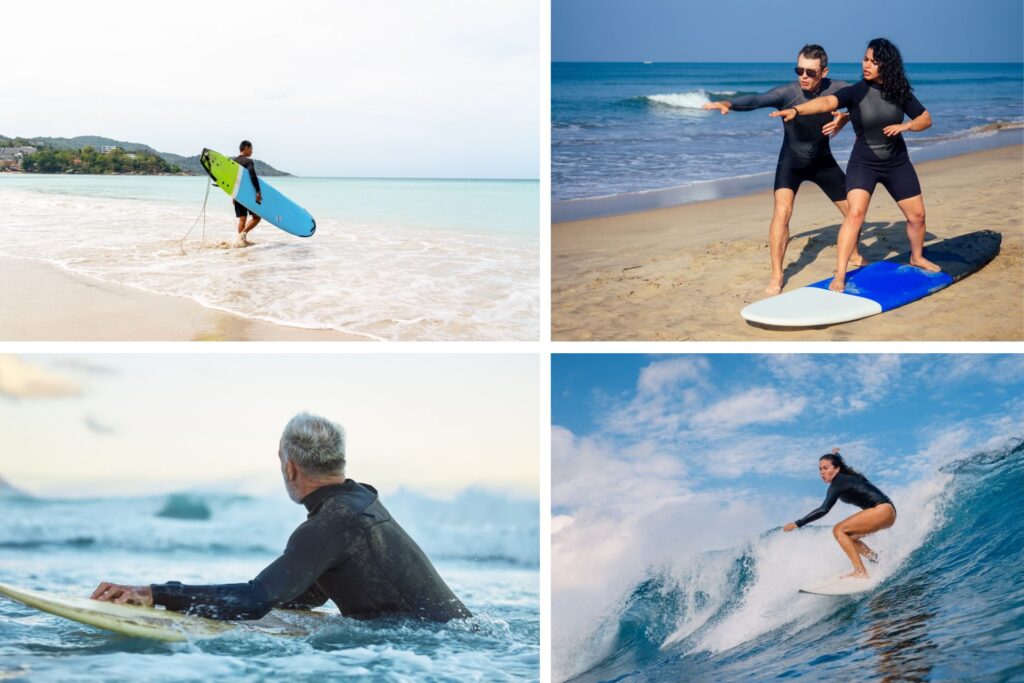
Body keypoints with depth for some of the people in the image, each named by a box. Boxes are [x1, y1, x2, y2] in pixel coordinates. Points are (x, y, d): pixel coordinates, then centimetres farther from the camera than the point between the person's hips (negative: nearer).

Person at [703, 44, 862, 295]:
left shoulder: (835, 88, -20)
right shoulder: (786, 93, -29)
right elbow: (755, 100, -46)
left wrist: (844, 118, -25)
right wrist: (728, 103, -66)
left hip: (823, 160, 4)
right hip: (791, 161, -4)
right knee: (782, 211, -25)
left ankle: (854, 255, 40)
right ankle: (776, 275, -14)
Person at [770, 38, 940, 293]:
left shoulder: (899, 91, -6)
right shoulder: (856, 92, -15)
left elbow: (926, 119, 2)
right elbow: (827, 102, -33)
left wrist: (905, 126, -19)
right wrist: (796, 109, -51)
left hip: (897, 164, 4)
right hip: (863, 163, -3)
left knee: (917, 215, 11)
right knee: (855, 213, -23)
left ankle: (917, 257, 40)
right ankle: (839, 274, -19)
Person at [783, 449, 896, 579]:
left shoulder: (838, 483, -13)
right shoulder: (845, 476, 13)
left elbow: (824, 510, -25)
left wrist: (798, 523, -26)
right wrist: (836, 455, 61)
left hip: (883, 510, -10)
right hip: (886, 513, 10)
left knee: (839, 530, -13)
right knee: (847, 536, 15)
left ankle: (860, 572, -20)